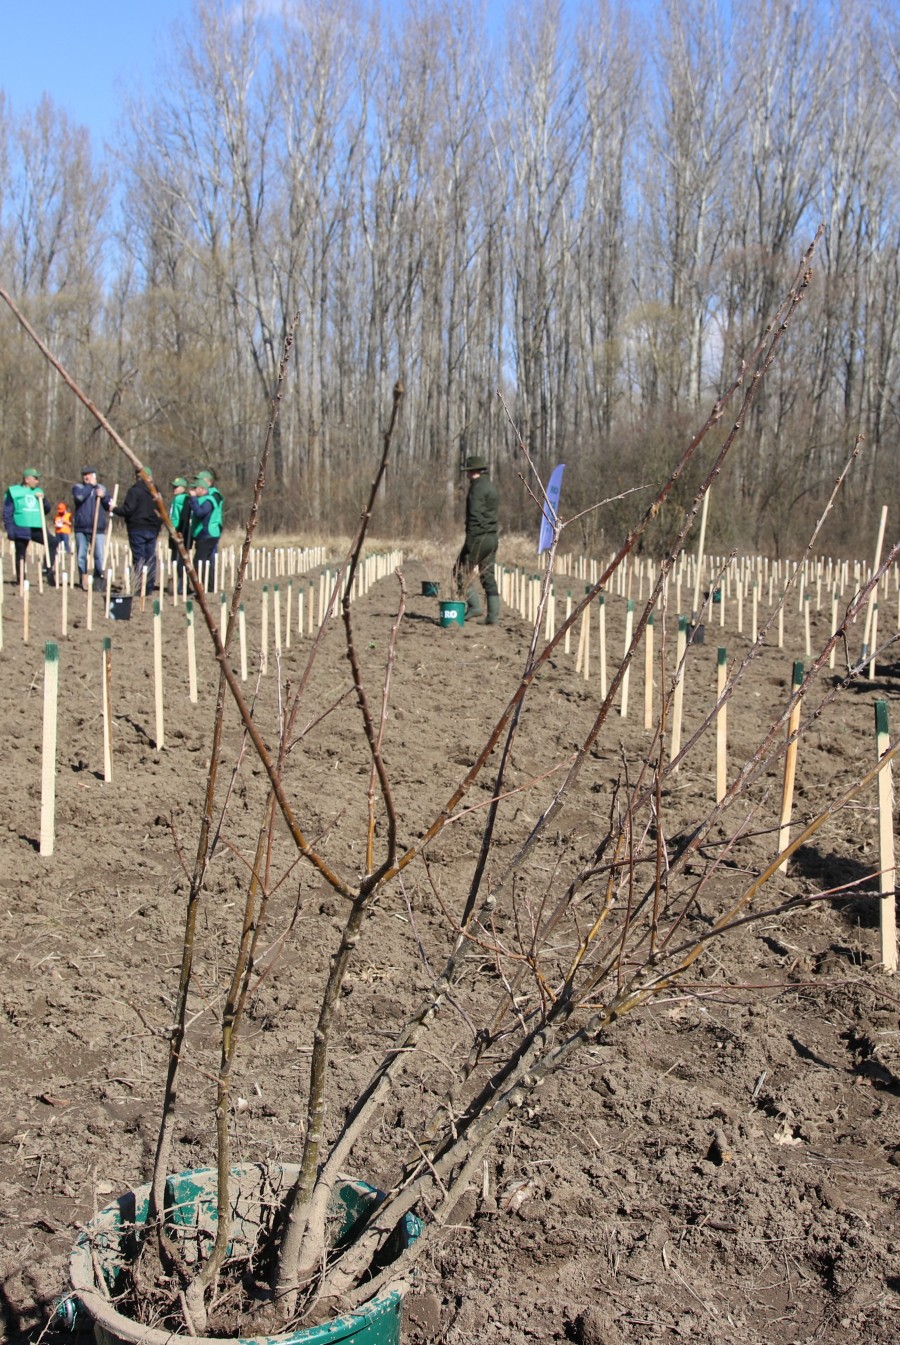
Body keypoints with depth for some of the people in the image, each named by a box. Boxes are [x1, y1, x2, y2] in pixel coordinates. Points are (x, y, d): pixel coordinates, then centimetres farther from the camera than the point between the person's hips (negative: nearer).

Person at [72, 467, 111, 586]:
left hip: (98, 528, 1)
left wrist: (103, 497, -7)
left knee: (100, 555, -7)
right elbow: (79, 496, -15)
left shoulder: (102, 488, 15)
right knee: (81, 556, 1)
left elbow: (108, 506, 11)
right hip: (81, 528, -1)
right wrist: (91, 486, -8)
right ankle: (82, 580, 8)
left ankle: (99, 578, 2)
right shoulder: (77, 487, 8)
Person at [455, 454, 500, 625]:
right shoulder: (492, 487, 19)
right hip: (493, 537, 9)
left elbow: (475, 516, -18)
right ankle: (493, 616, 5)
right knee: (488, 575, 8)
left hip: (479, 536, -9)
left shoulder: (477, 488, -11)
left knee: (462, 570, 2)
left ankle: (473, 606, -5)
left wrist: (470, 544, -20)